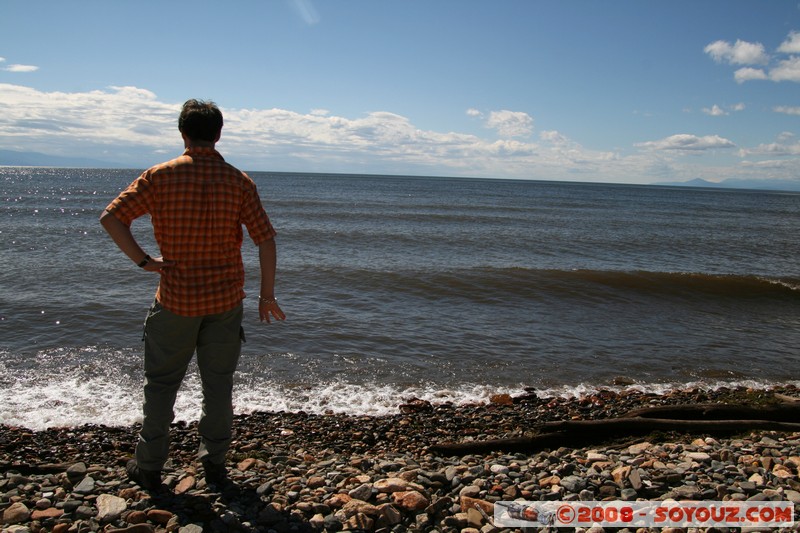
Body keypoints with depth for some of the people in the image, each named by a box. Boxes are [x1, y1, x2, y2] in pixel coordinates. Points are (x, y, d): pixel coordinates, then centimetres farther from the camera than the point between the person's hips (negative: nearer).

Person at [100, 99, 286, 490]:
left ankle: (149, 467, 25)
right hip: (226, 299, 1)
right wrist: (267, 295, -1)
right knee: (218, 383, 14)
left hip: (176, 299, -1)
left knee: (161, 383, 14)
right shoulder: (239, 181, -5)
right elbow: (266, 240, -8)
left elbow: (111, 218, -11)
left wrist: (142, 260, -5)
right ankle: (215, 463, 24)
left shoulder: (160, 176, -6)